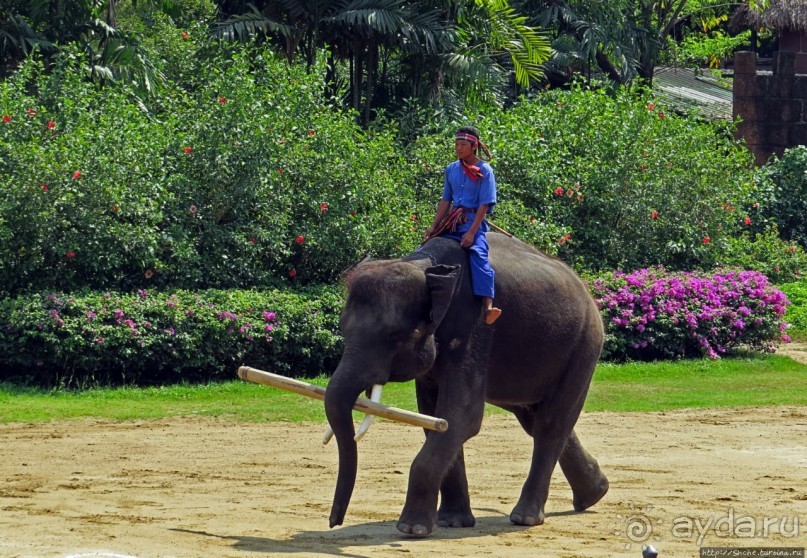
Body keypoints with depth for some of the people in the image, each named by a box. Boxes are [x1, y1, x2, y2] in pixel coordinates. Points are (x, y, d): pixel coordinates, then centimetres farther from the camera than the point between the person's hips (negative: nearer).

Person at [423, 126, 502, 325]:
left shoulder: (484, 171, -4)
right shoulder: (451, 169, 13)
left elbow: (484, 205, -9)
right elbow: (446, 200, 15)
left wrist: (471, 232, -18)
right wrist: (433, 227, 5)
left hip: (474, 221, -7)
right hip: (452, 222, 7)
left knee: (477, 253, -31)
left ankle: (488, 307, -45)